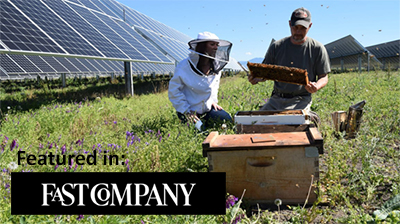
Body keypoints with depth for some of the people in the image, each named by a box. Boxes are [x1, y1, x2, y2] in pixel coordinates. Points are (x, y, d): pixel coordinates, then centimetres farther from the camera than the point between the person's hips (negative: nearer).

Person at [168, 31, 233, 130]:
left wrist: (213, 100, 7)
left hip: (208, 108, 5)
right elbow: (174, 92, -15)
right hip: (190, 111, -5)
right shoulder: (184, 66, -20)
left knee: (228, 121, -4)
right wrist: (186, 111, -18)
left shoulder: (216, 66, -4)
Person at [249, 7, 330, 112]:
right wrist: (256, 78, -9)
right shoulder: (276, 46, 8)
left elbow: (323, 76, 7)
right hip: (276, 99, 3)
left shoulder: (317, 48, 4)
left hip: (301, 101, -2)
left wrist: (316, 86, -16)